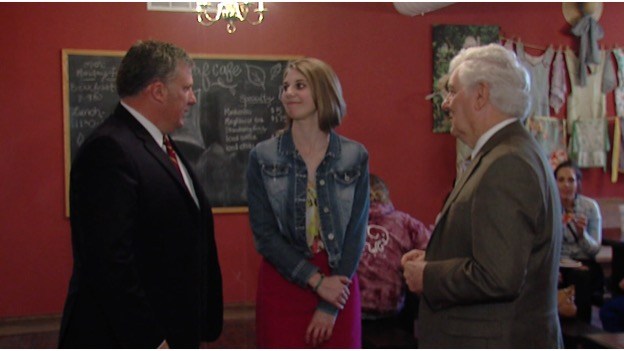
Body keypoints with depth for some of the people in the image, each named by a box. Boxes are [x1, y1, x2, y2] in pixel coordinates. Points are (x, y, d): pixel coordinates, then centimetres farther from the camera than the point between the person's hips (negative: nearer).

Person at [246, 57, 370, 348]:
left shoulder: (355, 157, -1)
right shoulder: (263, 157, -2)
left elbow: (356, 232, -2)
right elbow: (264, 233, -5)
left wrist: (329, 307, -7)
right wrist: (315, 280, -11)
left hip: (338, 285, 1)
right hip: (282, 284, 0)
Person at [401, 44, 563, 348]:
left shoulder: (507, 165, -21)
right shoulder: (513, 154, 10)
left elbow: (497, 277, -27)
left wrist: (426, 277, -13)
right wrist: (432, 258, 4)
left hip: (496, 344, -9)